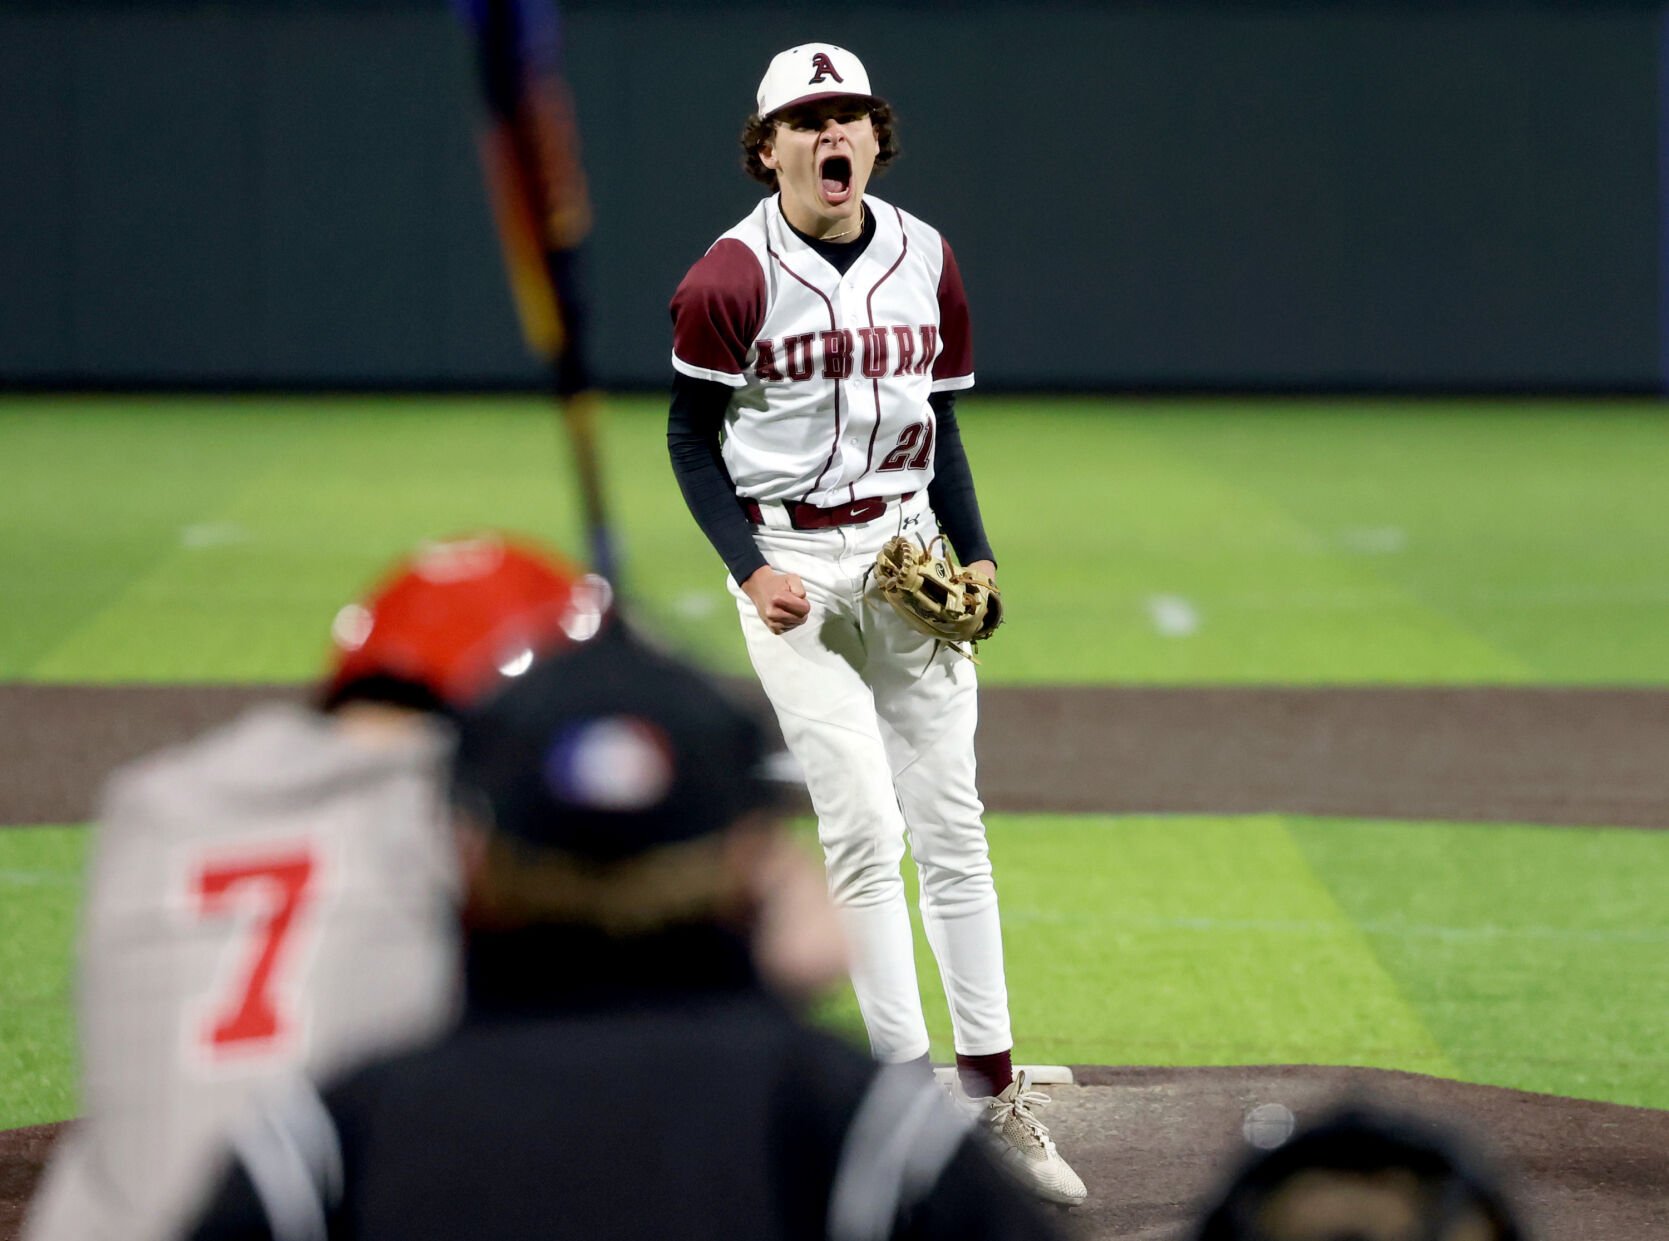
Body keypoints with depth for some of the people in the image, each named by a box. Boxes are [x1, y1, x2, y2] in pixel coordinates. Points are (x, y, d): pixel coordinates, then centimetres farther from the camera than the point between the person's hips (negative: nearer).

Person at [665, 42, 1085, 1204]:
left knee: (950, 825, 6)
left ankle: (994, 1087, 12)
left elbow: (939, 424, 13)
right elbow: (692, 438, -3)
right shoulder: (731, 278, -10)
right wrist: (750, 569, -14)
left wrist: (976, 555, 0)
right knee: (863, 826, -9)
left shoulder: (926, 261, 5)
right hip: (793, 563, -5)